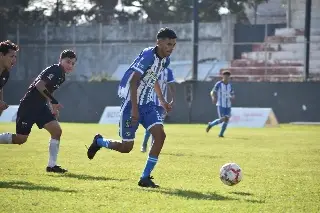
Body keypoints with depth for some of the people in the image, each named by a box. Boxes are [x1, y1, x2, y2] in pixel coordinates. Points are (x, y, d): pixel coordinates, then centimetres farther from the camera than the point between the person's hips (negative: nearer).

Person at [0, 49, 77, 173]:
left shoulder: (61, 76, 12)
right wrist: (53, 101, -25)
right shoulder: (54, 70, -17)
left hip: (40, 107, 9)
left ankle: (52, 165, 0)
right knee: (21, 138, -9)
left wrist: (52, 107, 15)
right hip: (29, 106, -9)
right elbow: (39, 85, -27)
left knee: (57, 131, -3)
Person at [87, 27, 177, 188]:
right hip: (131, 103, -7)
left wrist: (162, 101, 24)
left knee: (160, 135, -12)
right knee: (127, 147, -2)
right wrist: (134, 109, -28)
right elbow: (133, 82, -25)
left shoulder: (165, 60, 4)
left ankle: (145, 178, -5)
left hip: (147, 104, 7)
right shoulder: (148, 56, -22)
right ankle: (99, 141, 30)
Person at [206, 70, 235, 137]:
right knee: (222, 119, -12)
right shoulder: (218, 84, -5)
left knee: (226, 119, -7)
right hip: (220, 105, -5)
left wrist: (232, 98, -10)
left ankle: (221, 134, 5)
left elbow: (233, 95, 14)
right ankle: (211, 124, 16)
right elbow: (212, 92, -7)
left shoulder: (230, 85, 9)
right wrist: (214, 98, -27)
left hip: (228, 106, 5)